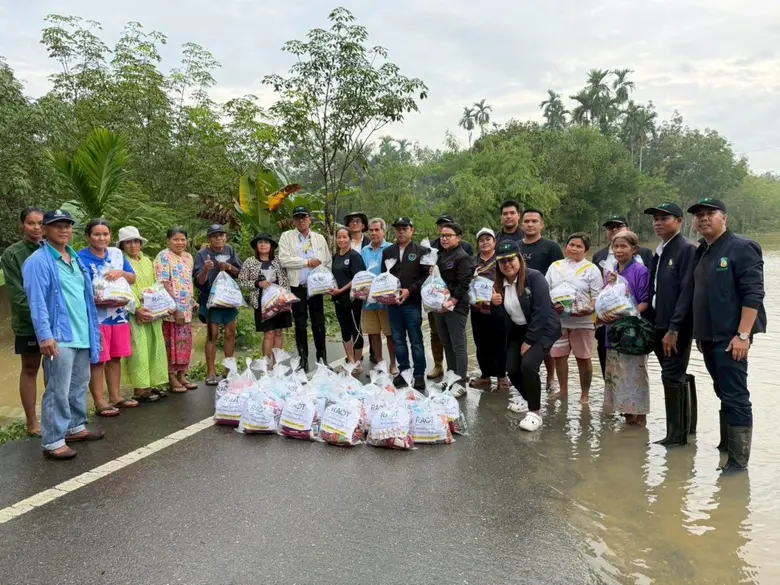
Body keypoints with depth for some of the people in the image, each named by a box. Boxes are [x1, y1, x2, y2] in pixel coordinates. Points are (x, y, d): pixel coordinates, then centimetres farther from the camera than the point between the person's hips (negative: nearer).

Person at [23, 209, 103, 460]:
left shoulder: (76, 259, 15)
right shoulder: (38, 261, -9)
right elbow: (37, 302, -16)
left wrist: (92, 329, 15)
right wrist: (45, 335, -24)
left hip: (82, 335, 8)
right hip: (59, 337, -8)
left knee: (79, 386, 17)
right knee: (58, 391, -5)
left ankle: (75, 428, 31)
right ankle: (53, 442, 2)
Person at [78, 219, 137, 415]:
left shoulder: (117, 253, 8)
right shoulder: (81, 258, -8)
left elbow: (133, 279, 10)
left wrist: (121, 273, -11)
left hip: (119, 314, 6)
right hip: (96, 317, -6)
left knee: (116, 357, 13)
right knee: (98, 359, 0)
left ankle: (115, 396, 24)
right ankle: (99, 402, 7)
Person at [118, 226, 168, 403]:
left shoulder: (147, 261, 15)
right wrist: (137, 309, -23)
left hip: (152, 312, 7)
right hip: (134, 313, -7)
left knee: (154, 348, 8)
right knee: (138, 350, -6)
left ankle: (151, 385, 17)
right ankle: (140, 389, -1)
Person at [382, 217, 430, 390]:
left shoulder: (421, 251, 2)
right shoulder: (387, 252, 13)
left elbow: (426, 276, -5)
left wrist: (410, 291, -15)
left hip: (412, 303, -4)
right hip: (392, 303, 4)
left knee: (416, 341, 1)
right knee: (398, 340, 10)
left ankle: (419, 375, 8)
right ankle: (403, 371, 21)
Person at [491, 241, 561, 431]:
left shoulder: (534, 277, -19)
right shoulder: (500, 283, 0)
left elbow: (541, 311, -23)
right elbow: (503, 313, 7)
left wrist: (529, 341, -20)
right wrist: (495, 303, -17)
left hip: (543, 328, -7)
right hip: (518, 330, 7)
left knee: (528, 364, -24)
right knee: (512, 369, 3)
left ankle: (535, 412, -7)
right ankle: (528, 398, 34)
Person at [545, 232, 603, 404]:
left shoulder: (591, 269, 1)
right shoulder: (555, 266, 9)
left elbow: (597, 296, -3)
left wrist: (589, 309, -22)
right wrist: (552, 305, -11)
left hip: (582, 320, -3)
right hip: (558, 320, 3)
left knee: (583, 357, 4)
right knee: (559, 356, 8)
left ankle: (584, 395, 16)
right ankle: (563, 390, 24)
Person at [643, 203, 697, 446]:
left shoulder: (687, 250, -12)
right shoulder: (659, 252, 14)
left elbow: (687, 292, -19)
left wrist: (674, 328, -21)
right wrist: (650, 324, 11)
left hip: (677, 327, -8)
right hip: (659, 325, 8)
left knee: (672, 377, -4)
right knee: (678, 377, 16)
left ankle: (677, 433, 6)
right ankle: (687, 425, 29)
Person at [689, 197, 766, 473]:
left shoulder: (741, 248, -9)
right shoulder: (701, 252, 15)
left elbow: (753, 294, -16)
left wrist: (743, 335, -21)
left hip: (730, 337, -8)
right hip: (709, 336, 8)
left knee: (735, 397, -5)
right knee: (724, 394, 17)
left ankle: (738, 459, 1)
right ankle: (726, 444, 28)